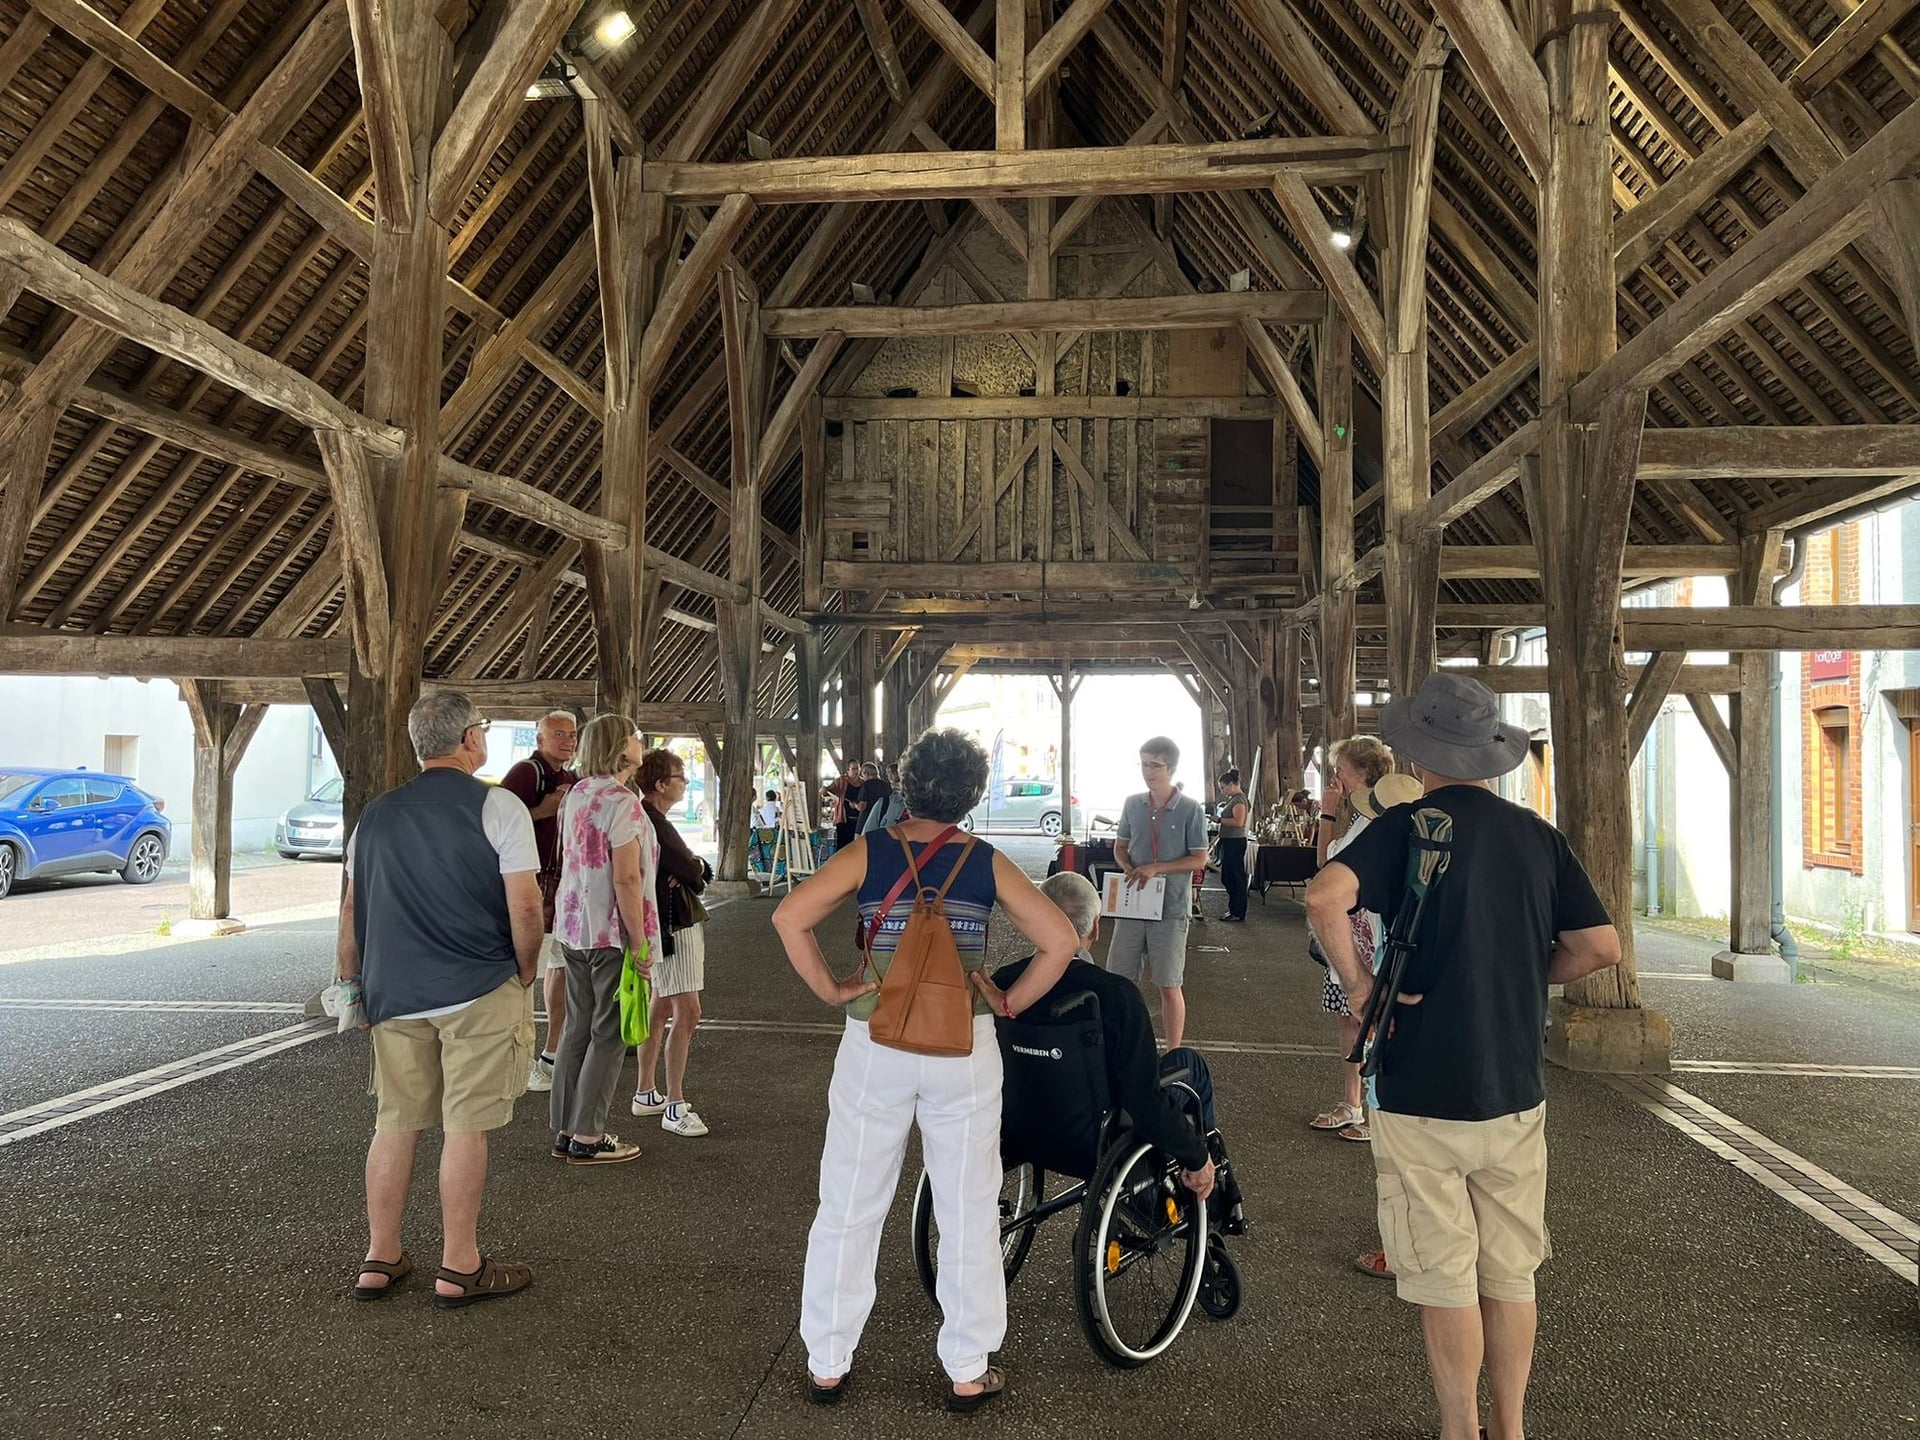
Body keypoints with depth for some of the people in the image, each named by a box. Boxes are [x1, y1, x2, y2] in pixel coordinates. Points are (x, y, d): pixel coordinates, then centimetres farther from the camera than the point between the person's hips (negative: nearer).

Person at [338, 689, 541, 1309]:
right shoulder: (498, 806, -8)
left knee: (395, 1124, 15)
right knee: (466, 1126, 3)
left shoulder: (377, 813, 9)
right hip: (479, 993, -5)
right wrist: (525, 975, 2)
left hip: (394, 995, 5)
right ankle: (459, 1268, 12)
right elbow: (524, 907, -12)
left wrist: (351, 982, 23)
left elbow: (352, 911, 13)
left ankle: (379, 1260, 25)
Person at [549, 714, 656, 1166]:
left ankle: (565, 1129, 22)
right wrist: (640, 942, -17)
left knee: (579, 1028, 15)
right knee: (609, 1035, 2)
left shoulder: (575, 795, 10)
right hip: (613, 933, -8)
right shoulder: (621, 802, -17)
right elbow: (626, 879, -21)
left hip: (574, 927, 9)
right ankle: (586, 1137, 8)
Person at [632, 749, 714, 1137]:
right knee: (688, 1012, -11)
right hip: (671, 925, -11)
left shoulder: (655, 819, 14)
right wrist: (697, 865, 2)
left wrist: (691, 868, -11)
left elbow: (699, 871, 10)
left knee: (662, 1007, 16)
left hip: (679, 920, 11)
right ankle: (675, 1106, -7)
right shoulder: (651, 822, -19)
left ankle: (646, 1094, 25)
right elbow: (690, 870, -19)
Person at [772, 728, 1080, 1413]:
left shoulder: (868, 852, -4)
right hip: (965, 1049, 0)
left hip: (874, 1046, 0)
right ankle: (969, 1374, 22)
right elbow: (1060, 940, -8)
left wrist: (831, 989, -4)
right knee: (968, 1213, 12)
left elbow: (790, 916, -14)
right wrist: (1011, 1002, 1)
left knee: (848, 1209, 13)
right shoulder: (987, 861, -3)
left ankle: (827, 1367, 24)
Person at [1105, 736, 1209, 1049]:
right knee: (1118, 980, 7)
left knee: (1169, 986, 3)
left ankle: (1174, 1055, 15)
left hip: (1170, 908, -4)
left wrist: (1156, 868, -17)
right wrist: (1129, 869, -8)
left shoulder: (1190, 809, -6)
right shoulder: (1132, 804, 6)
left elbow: (1199, 859, -7)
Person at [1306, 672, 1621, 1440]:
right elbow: (1602, 946, 3)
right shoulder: (1539, 836, 2)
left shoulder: (1407, 825, -11)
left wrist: (1356, 982, -15)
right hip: (1516, 1090, 4)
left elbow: (1324, 896, -28)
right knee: (1511, 1273, 17)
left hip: (1423, 1093, -4)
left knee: (1445, 1276, 8)